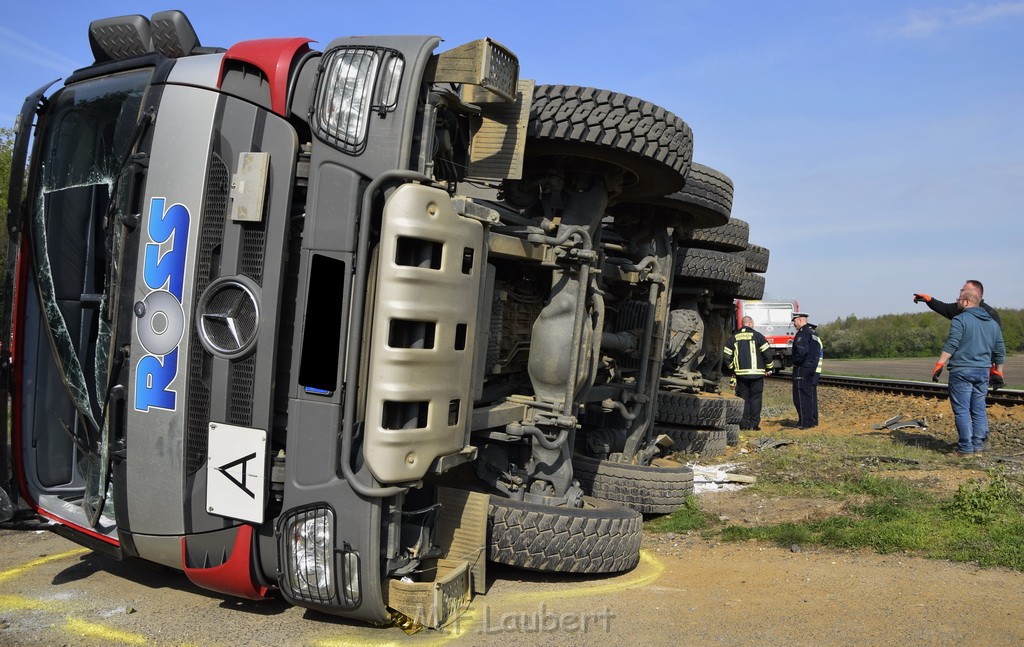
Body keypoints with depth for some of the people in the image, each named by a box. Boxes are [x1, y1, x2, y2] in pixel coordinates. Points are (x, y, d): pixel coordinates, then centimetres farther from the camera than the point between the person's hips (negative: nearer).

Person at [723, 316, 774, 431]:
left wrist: (733, 368, 15)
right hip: (757, 373, -3)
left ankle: (743, 424, 5)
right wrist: (767, 368, 7)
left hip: (740, 373, 3)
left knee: (743, 399, 8)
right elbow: (767, 353, -5)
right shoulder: (757, 336, -3)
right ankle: (753, 424, 3)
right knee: (755, 399, 4)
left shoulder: (734, 337, 7)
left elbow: (726, 355, 5)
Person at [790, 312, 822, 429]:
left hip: (802, 370, -9)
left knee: (801, 397, -5)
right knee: (811, 396, 14)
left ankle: (805, 422, -6)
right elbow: (820, 352, 20)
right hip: (813, 370, 10)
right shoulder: (814, 333, 16)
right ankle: (813, 420, 19)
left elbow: (801, 352, -26)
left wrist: (796, 362, -11)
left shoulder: (802, 334, -15)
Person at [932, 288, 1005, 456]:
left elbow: (951, 345, -15)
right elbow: (1000, 351, 18)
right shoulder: (993, 323, 15)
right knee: (979, 410, 12)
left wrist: (939, 366, -13)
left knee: (962, 411, -3)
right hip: (983, 372, 7)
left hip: (962, 370, -7)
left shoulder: (960, 320, -7)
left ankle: (966, 448, -3)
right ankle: (978, 445, 15)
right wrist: (998, 373, 26)